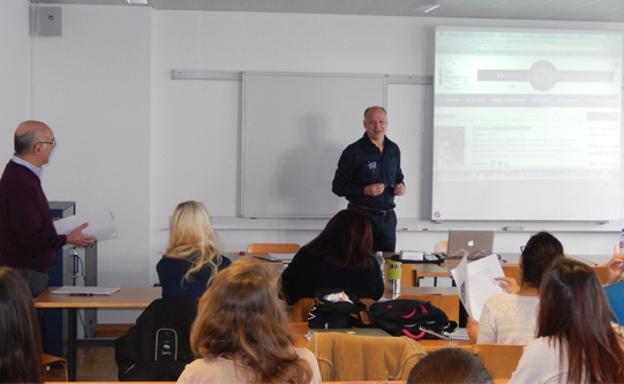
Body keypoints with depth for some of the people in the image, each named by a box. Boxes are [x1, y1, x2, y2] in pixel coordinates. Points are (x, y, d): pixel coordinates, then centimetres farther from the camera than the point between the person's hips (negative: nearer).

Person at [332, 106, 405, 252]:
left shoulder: (394, 149, 8)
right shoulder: (353, 152, -9)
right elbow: (338, 186, -7)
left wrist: (401, 185, 0)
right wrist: (365, 190, -20)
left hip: (388, 217, 5)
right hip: (362, 216, -5)